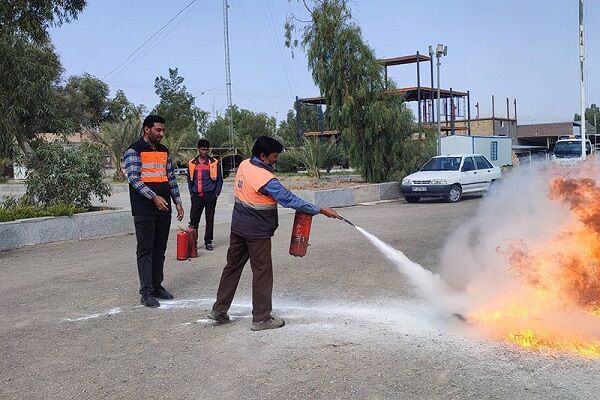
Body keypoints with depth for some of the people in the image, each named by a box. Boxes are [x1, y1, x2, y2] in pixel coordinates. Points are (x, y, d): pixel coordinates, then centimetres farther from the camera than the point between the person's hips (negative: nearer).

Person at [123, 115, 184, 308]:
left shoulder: (164, 151, 15)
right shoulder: (134, 151, -5)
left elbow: (171, 178, 18)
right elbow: (134, 178, -14)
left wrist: (178, 202, 13)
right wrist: (154, 197, -23)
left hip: (164, 209, 7)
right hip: (144, 210, -6)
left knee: (160, 250, 11)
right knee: (145, 251, -2)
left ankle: (157, 286, 21)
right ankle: (146, 292, 1)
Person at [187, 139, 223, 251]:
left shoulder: (214, 163, 1)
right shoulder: (192, 163, 7)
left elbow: (219, 180, 5)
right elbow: (189, 180, 15)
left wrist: (216, 194, -2)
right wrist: (192, 193, 7)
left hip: (210, 196, -1)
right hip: (196, 196, 1)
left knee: (210, 220, 5)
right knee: (193, 220, 0)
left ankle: (208, 242, 15)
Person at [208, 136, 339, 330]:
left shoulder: (244, 165, 0)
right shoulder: (266, 179, -24)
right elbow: (290, 200, -24)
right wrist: (321, 210, -19)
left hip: (238, 227, 8)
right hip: (257, 232, -8)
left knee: (233, 266, 17)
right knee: (262, 273, 3)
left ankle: (219, 310, 25)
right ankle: (261, 318, 12)